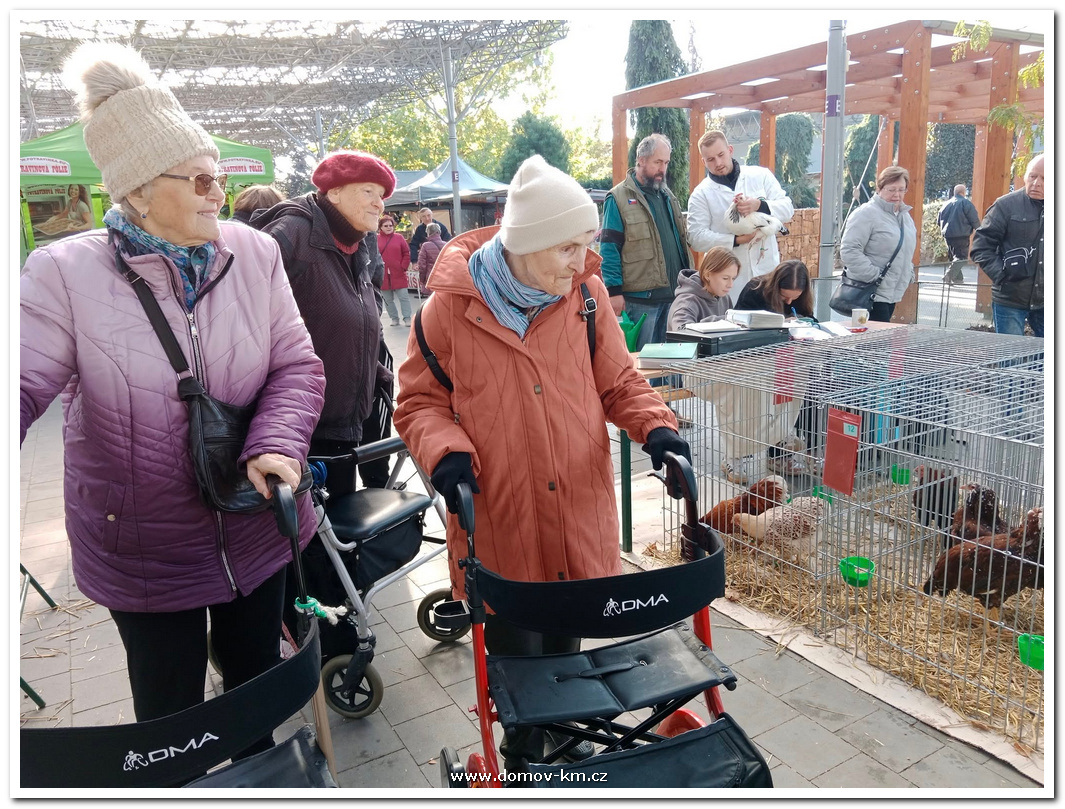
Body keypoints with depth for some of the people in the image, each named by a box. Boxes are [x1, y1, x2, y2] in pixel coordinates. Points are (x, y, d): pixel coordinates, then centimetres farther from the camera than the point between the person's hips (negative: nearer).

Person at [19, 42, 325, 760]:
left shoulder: (254, 252, -6)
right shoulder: (65, 272, -13)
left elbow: (297, 364, -7)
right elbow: (26, 387, -15)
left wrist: (276, 444, -24)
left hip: (258, 532, 3)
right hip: (142, 552, -2)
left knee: (257, 682, 24)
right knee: (169, 715, 16)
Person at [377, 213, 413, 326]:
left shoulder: (399, 238, 3)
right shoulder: (376, 239, 1)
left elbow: (406, 253, 4)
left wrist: (404, 267, -4)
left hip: (398, 274, -1)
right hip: (382, 276, 1)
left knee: (404, 297, -1)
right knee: (387, 299, 7)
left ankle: (407, 318, 6)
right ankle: (394, 318, 18)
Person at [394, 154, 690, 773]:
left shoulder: (586, 294, -2)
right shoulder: (453, 305, -10)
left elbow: (618, 382, 7)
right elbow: (421, 400, 0)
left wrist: (655, 425, -11)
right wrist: (446, 451, -18)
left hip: (580, 513, 3)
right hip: (498, 520, -2)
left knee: (566, 642, 20)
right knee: (516, 652, 10)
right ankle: (523, 758, 39)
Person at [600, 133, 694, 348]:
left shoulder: (667, 195, 16)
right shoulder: (619, 198, -7)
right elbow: (609, 249, -10)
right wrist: (614, 291, -15)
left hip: (674, 292, 7)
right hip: (640, 297, -7)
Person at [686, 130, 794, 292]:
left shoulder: (760, 175, 6)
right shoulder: (701, 194, 0)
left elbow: (787, 209, 1)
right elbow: (696, 237, -10)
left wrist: (760, 205, -19)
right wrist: (736, 240, -19)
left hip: (767, 273, 2)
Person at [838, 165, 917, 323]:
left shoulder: (905, 215, 17)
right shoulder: (866, 213, -11)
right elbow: (849, 251, -20)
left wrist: (909, 274, 17)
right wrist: (875, 275, -21)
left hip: (893, 292, 9)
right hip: (872, 292, -9)